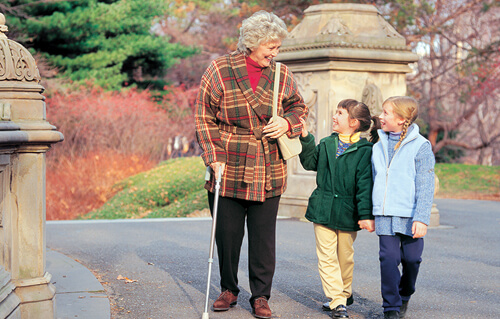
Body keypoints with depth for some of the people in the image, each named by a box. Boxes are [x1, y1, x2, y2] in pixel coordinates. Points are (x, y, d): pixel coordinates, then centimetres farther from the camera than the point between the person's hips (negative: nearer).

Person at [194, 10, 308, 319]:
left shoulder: (282, 74, 6)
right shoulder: (220, 69, -2)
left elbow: (299, 107, 19)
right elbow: (204, 117, -1)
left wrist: (287, 123, -4)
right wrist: (214, 157, -9)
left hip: (269, 171, 2)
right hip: (229, 168, -1)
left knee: (264, 236, 3)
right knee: (227, 233, 7)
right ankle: (229, 290, 26)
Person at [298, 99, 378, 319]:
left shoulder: (365, 150, -7)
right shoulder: (326, 144, 8)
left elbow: (365, 184, -10)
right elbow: (310, 163, 10)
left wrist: (366, 214, -14)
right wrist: (306, 139, 0)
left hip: (348, 214, -3)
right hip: (323, 210, 3)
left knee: (345, 257, 13)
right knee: (326, 257, -3)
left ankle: (344, 293, 35)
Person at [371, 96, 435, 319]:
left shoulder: (421, 147, -5)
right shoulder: (378, 147, 10)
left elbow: (425, 186, -8)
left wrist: (421, 218, -15)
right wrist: (369, 214, 16)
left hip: (410, 216, -3)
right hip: (384, 215, 3)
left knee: (411, 259, 4)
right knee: (389, 258, -5)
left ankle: (404, 296, 30)